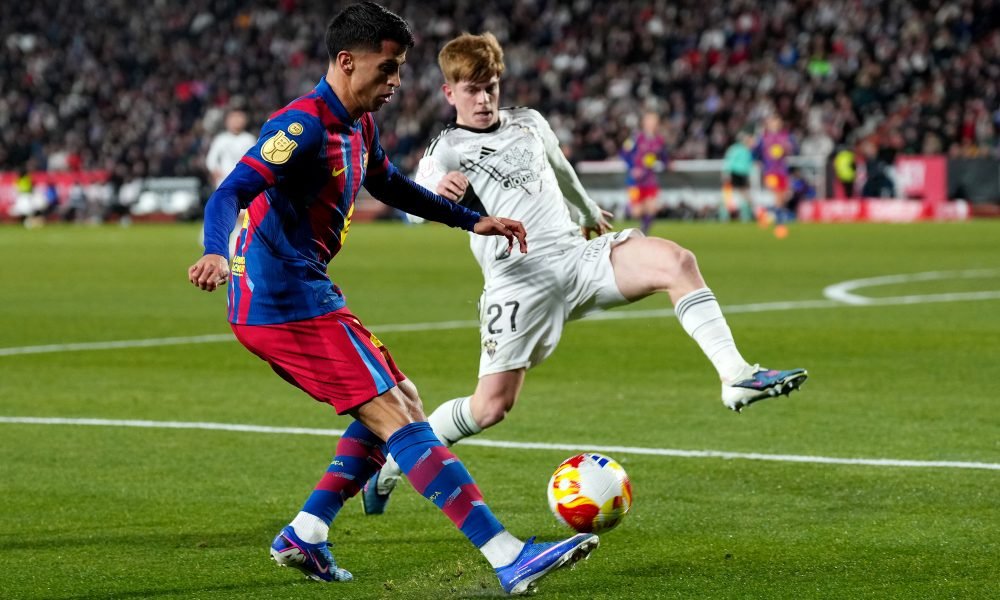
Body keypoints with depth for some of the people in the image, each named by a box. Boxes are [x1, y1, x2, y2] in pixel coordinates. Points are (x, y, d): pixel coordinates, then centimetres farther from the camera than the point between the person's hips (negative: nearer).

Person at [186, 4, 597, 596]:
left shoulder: (359, 127, 13)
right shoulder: (304, 126, -17)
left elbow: (392, 186, 34)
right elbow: (230, 194, -30)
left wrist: (473, 221, 36)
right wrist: (217, 253, -50)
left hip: (306, 294, 11)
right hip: (288, 303, -11)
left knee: (400, 403, 16)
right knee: (397, 417, -15)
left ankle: (304, 536, 15)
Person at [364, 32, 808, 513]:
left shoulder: (529, 123, 18)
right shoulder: (446, 151, 0)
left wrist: (589, 211, 54)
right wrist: (439, 188, -43)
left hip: (576, 253, 4)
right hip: (519, 283, -4)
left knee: (676, 261, -21)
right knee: (492, 406, -9)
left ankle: (736, 377, -24)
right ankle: (392, 466, 12)